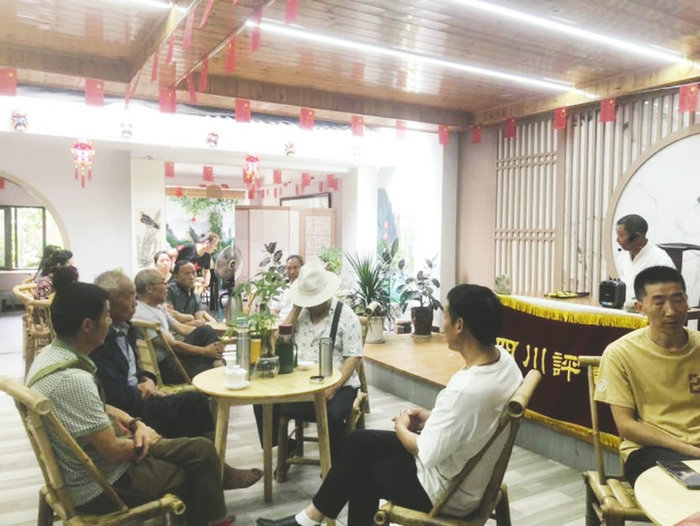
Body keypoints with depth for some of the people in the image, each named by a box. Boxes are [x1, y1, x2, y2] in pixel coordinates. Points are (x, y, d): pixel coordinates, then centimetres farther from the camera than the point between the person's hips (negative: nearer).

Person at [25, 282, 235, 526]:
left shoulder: (53, 354, 0)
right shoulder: (71, 379, -31)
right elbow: (113, 451, -25)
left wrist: (136, 424, -1)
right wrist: (146, 440, -5)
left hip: (93, 456, 8)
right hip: (98, 485, -8)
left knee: (202, 450, 3)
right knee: (198, 465, 6)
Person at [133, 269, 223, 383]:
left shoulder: (158, 308, 12)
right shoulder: (143, 314, -19)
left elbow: (181, 328, 12)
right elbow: (173, 345, -20)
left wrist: (212, 337, -1)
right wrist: (205, 351, -13)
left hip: (175, 354, 10)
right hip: (165, 367, -10)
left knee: (205, 330, -7)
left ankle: (219, 364, -18)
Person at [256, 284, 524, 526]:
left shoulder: (465, 389, -37)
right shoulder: (504, 358, -8)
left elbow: (427, 454, -25)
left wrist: (402, 429, -7)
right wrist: (432, 417, 2)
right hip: (470, 472, 8)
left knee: (361, 470, 12)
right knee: (360, 441, 13)